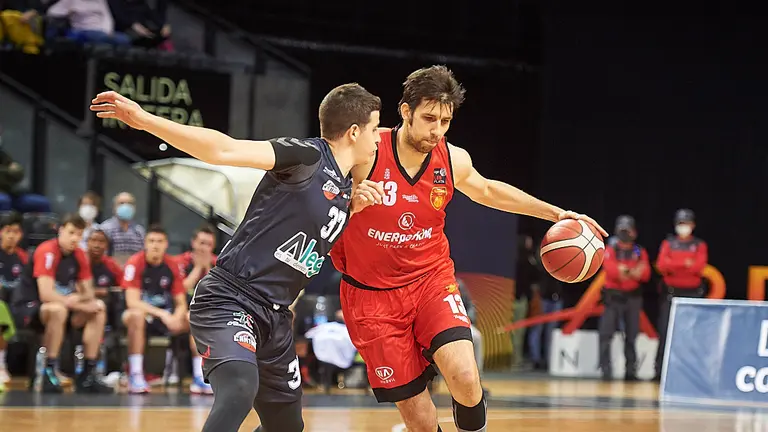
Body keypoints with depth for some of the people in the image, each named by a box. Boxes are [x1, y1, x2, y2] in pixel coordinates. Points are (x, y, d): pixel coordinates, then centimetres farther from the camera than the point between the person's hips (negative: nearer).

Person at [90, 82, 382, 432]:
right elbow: (224, 151, -20)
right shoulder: (307, 156, -11)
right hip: (229, 299, -9)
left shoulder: (344, 190, 15)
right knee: (240, 389, -35)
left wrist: (352, 207, 9)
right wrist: (144, 120, -31)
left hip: (274, 315, 9)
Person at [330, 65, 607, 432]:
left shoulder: (453, 161, -4)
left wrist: (555, 213, 18)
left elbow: (488, 191, 19)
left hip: (431, 281, 2)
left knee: (465, 379, -24)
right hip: (373, 294, -2)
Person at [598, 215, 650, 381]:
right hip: (614, 296, -3)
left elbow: (646, 274, -2)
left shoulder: (640, 252, 11)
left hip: (633, 297, 3)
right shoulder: (611, 249, 3)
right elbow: (609, 268, -14)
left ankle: (630, 371, 11)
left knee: (631, 335, 6)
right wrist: (632, 272, -27)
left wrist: (626, 271, -20)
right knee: (606, 334, -11)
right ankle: (606, 370, -11)